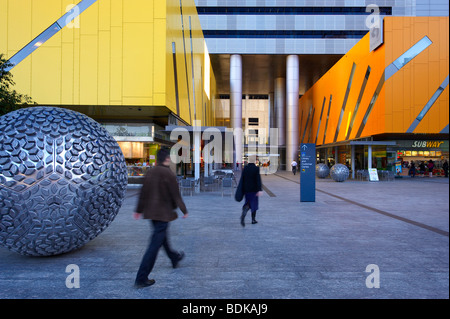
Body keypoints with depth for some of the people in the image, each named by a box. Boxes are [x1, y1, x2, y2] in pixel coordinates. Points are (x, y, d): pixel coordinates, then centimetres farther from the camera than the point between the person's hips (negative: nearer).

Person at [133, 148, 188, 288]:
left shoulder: (150, 172, 4)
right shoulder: (168, 174, -17)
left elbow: (143, 193, 10)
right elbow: (176, 195, -12)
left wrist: (139, 210, 20)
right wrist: (184, 210, 0)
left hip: (151, 212, 8)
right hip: (163, 213, -8)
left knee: (162, 236, 26)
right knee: (155, 245, -4)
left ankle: (174, 258, 51)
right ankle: (141, 279, -2)